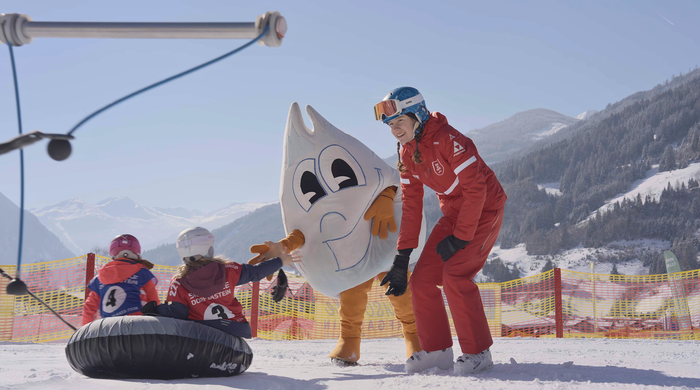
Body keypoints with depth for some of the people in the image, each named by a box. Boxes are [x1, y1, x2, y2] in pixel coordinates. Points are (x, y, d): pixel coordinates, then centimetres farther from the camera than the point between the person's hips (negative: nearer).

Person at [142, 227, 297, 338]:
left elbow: (175, 314, -8)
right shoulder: (227, 270, -5)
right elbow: (254, 272, 7)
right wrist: (279, 260, 21)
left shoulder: (178, 284, -10)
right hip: (238, 333, 2)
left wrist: (154, 309, 9)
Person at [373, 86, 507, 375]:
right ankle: (437, 350, 11)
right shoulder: (406, 152, -1)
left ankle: (478, 352, -8)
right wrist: (402, 257, 0)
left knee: (454, 274, -22)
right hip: (453, 212, 8)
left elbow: (475, 189, -24)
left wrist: (459, 238, -22)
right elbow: (411, 204, 4)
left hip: (484, 209, -8)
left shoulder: (447, 139, -25)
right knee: (422, 279, -2)